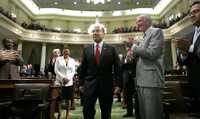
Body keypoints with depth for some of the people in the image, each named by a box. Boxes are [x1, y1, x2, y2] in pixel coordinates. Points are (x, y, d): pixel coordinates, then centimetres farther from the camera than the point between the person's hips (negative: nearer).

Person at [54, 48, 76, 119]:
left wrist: (68, 78, -9)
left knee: (68, 100, 7)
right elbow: (56, 70, -1)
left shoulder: (72, 60, 9)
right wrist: (63, 78, -12)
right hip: (60, 82, -1)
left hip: (69, 83, 2)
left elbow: (73, 71, 6)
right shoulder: (58, 59, 5)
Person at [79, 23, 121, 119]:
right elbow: (83, 68, 8)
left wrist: (118, 84, -6)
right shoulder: (87, 49, 7)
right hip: (90, 85, 1)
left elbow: (117, 67, -1)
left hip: (106, 85, -1)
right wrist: (81, 83, 6)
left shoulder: (111, 49, 1)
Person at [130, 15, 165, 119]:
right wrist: (135, 46, 8)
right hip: (141, 81, 9)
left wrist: (135, 48, -4)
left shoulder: (156, 31, -3)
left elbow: (152, 53, -18)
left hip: (151, 80, -9)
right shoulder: (144, 37, 23)